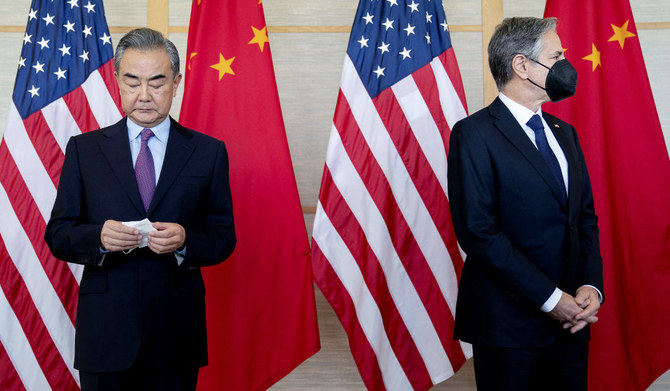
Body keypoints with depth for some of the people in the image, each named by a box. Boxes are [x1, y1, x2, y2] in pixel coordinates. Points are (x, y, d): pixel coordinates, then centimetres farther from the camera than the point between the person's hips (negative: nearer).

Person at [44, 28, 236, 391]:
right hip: (105, 331, 0)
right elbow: (57, 234, 3)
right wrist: (99, 237, -17)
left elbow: (224, 237, 3)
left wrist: (185, 241, -18)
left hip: (177, 331, 0)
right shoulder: (84, 149, 5)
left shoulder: (208, 152, 4)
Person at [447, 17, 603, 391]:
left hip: (570, 318, 6)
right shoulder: (474, 134, -10)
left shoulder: (564, 132, 13)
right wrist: (550, 297, -16)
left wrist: (591, 285, -3)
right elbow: (478, 231, -17)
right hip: (509, 323, -6)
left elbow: (586, 217, 14)